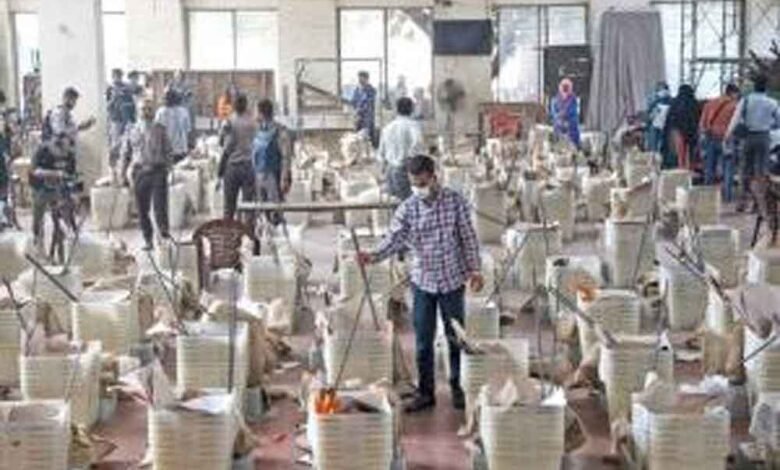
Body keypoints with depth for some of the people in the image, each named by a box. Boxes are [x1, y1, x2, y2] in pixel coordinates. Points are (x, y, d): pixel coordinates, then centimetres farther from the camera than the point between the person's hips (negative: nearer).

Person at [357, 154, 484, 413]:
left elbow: (468, 237, -1)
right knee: (423, 341, 6)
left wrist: (474, 269, -5)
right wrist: (374, 255, -33)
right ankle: (426, 392, 18)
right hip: (422, 282, 1)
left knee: (456, 337, 9)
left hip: (452, 280, -1)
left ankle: (458, 388, 25)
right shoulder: (407, 209, -4)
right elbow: (394, 239, -14)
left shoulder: (455, 201, -6)